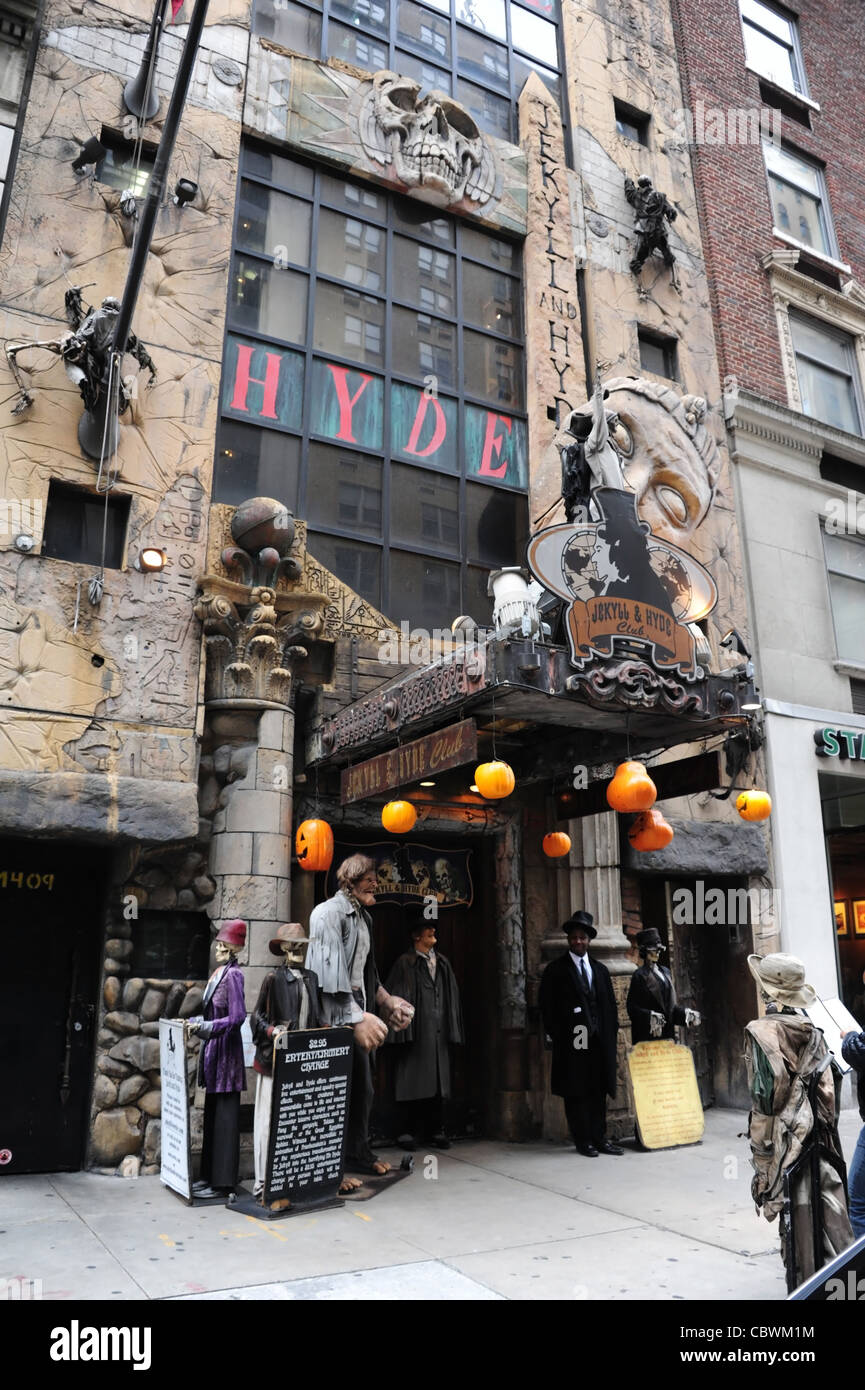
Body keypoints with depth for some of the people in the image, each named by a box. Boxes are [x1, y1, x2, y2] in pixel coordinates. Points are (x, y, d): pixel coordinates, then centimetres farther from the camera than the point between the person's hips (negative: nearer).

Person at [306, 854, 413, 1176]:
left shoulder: (363, 917, 15)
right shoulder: (329, 912, -12)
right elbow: (331, 969, -20)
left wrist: (385, 999, 17)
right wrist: (356, 1016, -23)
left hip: (357, 1011, 9)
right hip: (333, 1014, -9)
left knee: (362, 1089, 15)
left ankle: (359, 1154, 30)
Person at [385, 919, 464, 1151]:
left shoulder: (442, 963, 15)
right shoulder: (406, 964, -1)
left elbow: (452, 997, 16)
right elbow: (396, 997, -6)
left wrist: (452, 1029, 9)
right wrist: (402, 1028, -14)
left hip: (439, 1031, 5)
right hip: (416, 1031, -5)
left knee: (439, 1080, 7)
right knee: (413, 1079, -3)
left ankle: (436, 1131, 15)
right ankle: (412, 1131, 6)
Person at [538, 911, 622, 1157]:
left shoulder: (600, 970, 14)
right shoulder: (556, 970, -1)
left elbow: (610, 1004, 16)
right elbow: (546, 1004, -3)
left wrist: (611, 1032, 7)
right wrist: (554, 1033, -8)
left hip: (599, 1040, 4)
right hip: (572, 1041, -4)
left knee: (598, 1091, 8)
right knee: (576, 1093, 0)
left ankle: (599, 1138, 15)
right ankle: (583, 1141, 7)